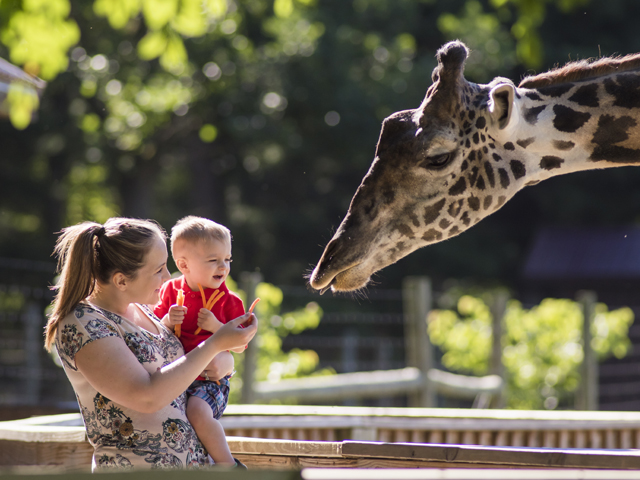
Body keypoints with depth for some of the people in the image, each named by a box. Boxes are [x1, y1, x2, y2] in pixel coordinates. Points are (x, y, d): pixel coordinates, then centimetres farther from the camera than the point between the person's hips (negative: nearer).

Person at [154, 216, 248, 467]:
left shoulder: (229, 301, 1)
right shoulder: (171, 291, 8)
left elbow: (240, 346, -1)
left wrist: (216, 327, -16)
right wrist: (168, 321, -11)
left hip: (209, 378, -4)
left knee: (198, 411, -34)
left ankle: (226, 462, -20)